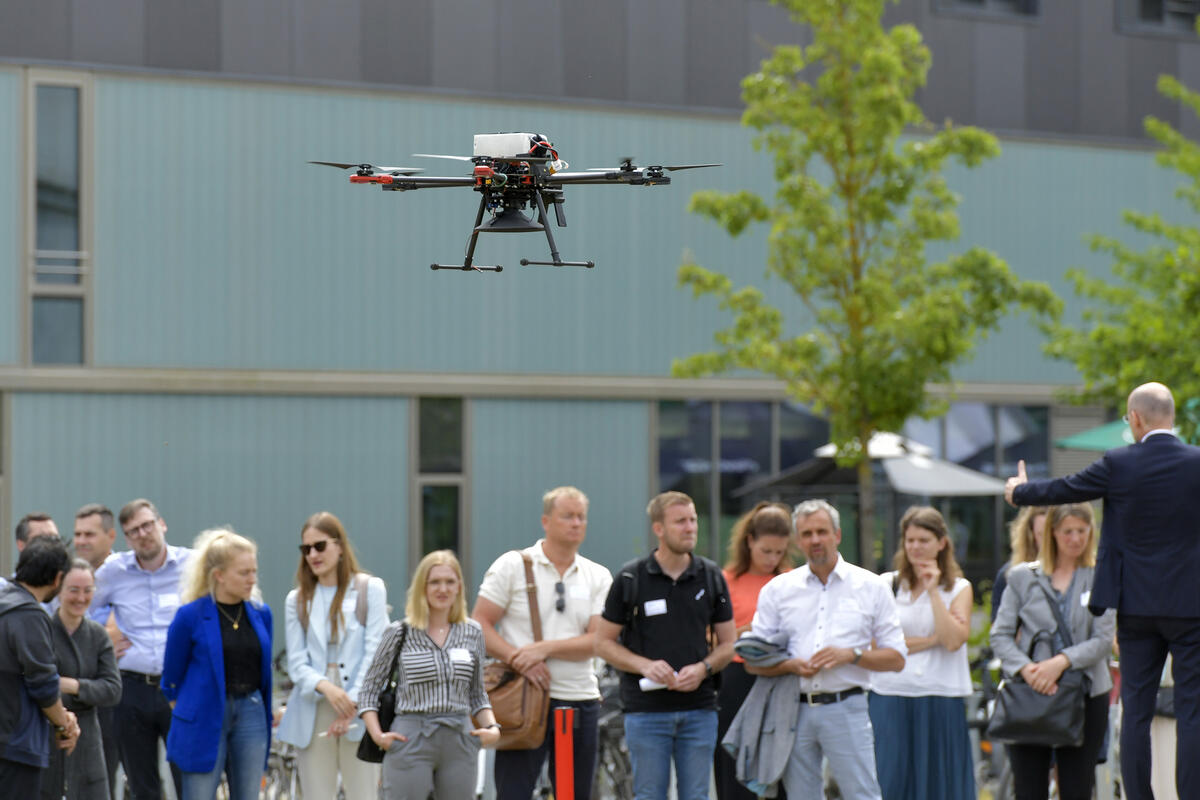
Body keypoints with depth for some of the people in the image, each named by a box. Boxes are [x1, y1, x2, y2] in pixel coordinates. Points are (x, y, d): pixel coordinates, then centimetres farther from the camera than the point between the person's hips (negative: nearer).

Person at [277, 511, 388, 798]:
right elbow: (296, 663, 5)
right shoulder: (298, 600, 12)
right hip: (313, 710, 3)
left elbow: (375, 653, -3)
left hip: (359, 711, -3)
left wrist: (353, 702, -13)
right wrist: (325, 687, -16)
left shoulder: (370, 589, 4)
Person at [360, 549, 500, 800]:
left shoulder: (472, 633, 9)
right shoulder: (401, 633, 0)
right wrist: (377, 734, -7)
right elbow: (369, 689, 6)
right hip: (410, 742, -3)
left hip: (460, 742, 3)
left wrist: (492, 728, 0)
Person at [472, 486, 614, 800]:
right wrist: (520, 660, -18)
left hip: (580, 702, 4)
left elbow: (599, 641, -3)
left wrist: (544, 648, -17)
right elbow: (480, 624, -4)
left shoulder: (598, 577, 8)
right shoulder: (512, 565, 1)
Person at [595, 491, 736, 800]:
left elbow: (728, 643, 11)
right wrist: (645, 665, -14)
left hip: (699, 708, 2)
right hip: (647, 710, -2)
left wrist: (703, 668, -9)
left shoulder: (711, 576, 6)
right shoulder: (631, 578, -1)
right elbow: (604, 642, 2)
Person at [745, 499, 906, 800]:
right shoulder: (777, 590, 9)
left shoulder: (871, 587, 6)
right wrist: (790, 665, -11)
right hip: (793, 710, 2)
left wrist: (852, 655, -12)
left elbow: (896, 659, 5)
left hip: (846, 708, -2)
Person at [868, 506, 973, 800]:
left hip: (941, 702, 0)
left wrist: (933, 591, -8)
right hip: (891, 701, 0)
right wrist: (933, 639, -7)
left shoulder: (958, 588, 8)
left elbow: (954, 640, -8)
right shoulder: (886, 585, 7)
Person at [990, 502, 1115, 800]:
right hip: (1028, 696, 1)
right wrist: (1025, 668, -14)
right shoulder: (1022, 577, 8)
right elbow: (1000, 635, 4)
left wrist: (1062, 662, -18)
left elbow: (1103, 640, -3)